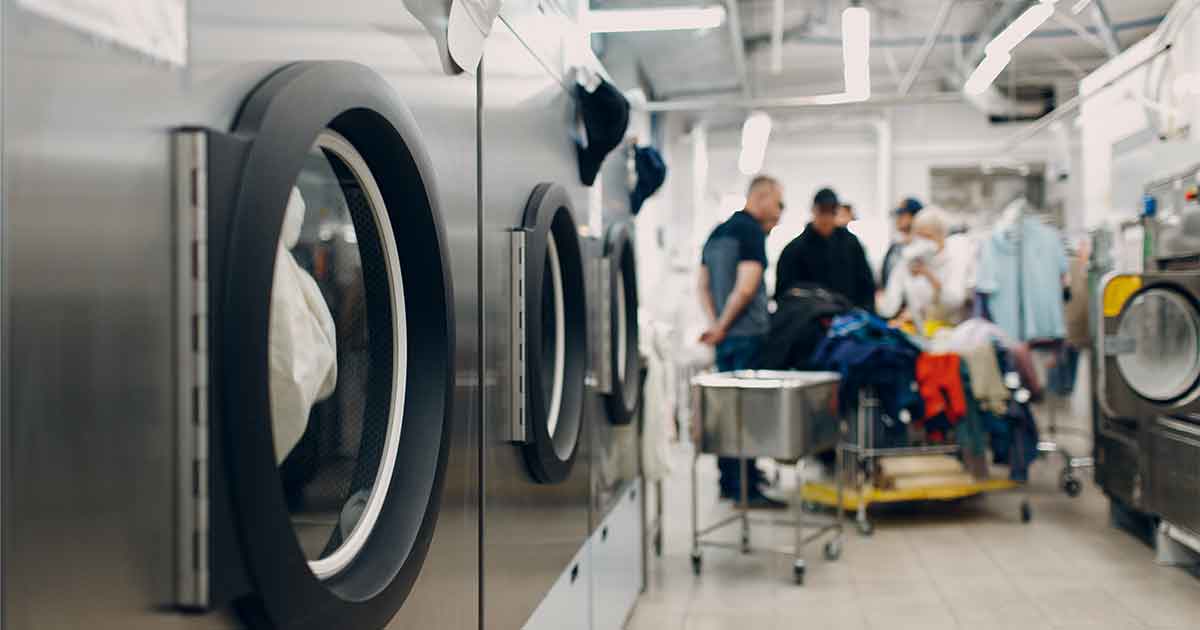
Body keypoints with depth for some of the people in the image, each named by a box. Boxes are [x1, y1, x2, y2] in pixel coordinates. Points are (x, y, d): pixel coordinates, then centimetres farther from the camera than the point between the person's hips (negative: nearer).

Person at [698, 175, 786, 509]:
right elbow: (746, 287, -20)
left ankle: (729, 482, 21)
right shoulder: (752, 231, -12)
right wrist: (722, 326, -10)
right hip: (748, 333, -8)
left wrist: (714, 323, 7)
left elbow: (703, 286, 16)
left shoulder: (717, 232, 16)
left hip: (726, 337, 8)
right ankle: (746, 488, -1)